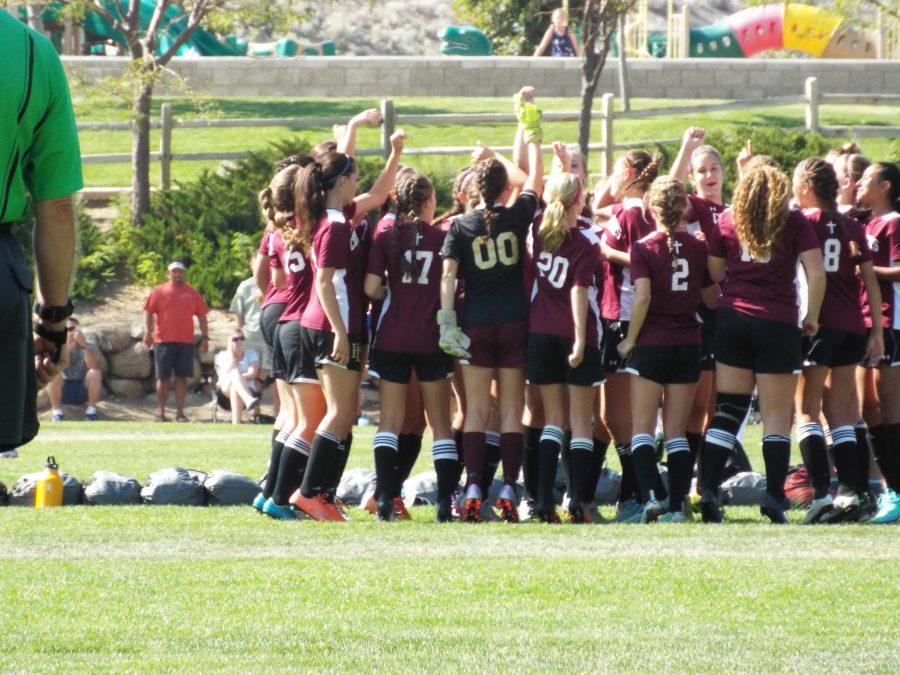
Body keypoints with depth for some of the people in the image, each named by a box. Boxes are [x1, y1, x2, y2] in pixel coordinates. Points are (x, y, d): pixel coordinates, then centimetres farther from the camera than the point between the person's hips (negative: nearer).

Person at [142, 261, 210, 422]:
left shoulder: (192, 293, 11)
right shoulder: (159, 291, 6)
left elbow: (201, 316, 13)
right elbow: (148, 312, 2)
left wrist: (205, 337, 5)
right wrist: (147, 332, -11)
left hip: (185, 342, 1)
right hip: (164, 341, -1)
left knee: (181, 377, 0)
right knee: (163, 377, 1)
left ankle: (180, 412, 3)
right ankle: (161, 412, 8)